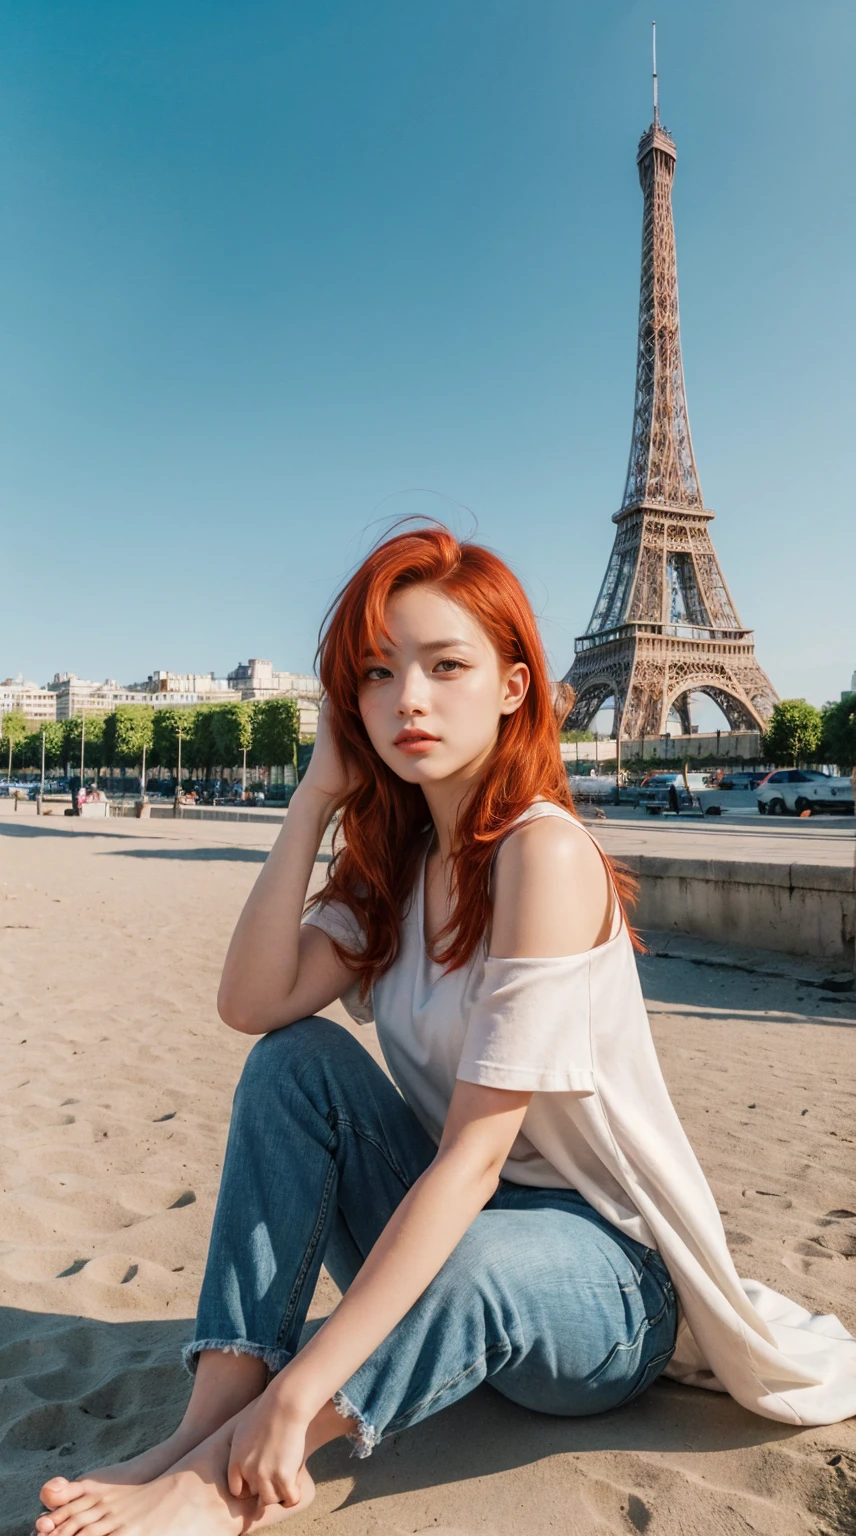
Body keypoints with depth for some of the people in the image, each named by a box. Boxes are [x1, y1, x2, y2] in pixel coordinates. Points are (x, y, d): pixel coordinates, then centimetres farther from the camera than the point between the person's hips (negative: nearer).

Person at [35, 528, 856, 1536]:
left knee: (472, 1265, -38)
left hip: (605, 1277, -6)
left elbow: (475, 1152, -27)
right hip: (447, 1221, 6)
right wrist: (315, 798, -14)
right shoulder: (394, 858, 0)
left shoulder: (543, 852, -25)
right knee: (298, 1059, -16)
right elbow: (252, 1003, -13)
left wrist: (300, 1389, -28)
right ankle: (214, 1424, -16)